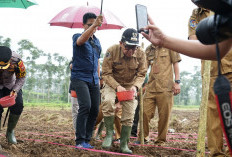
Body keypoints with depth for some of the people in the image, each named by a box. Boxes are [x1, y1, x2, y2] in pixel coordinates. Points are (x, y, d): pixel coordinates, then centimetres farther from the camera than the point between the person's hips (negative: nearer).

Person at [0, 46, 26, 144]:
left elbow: (21, 78, -14)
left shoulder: (16, 60, -30)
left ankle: (10, 132, 7)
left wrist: (15, 90, -28)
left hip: (11, 84, 2)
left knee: (18, 106, -15)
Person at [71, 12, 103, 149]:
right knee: (85, 106, -22)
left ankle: (87, 140, 13)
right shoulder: (77, 37, -3)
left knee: (95, 110, 2)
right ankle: (80, 141, -18)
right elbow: (82, 39, -29)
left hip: (93, 80, 7)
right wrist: (94, 24, -43)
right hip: (80, 78, -7)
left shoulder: (97, 41, 17)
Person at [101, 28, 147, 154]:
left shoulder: (140, 54, -15)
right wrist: (117, 86, -30)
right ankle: (109, 133, -16)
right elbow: (106, 73, -17)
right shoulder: (112, 51, -21)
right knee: (108, 101, -32)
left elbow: (141, 74, -7)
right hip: (113, 84, -2)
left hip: (130, 86, 2)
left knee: (129, 116, -1)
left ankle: (124, 144, 13)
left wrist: (135, 86, -27)